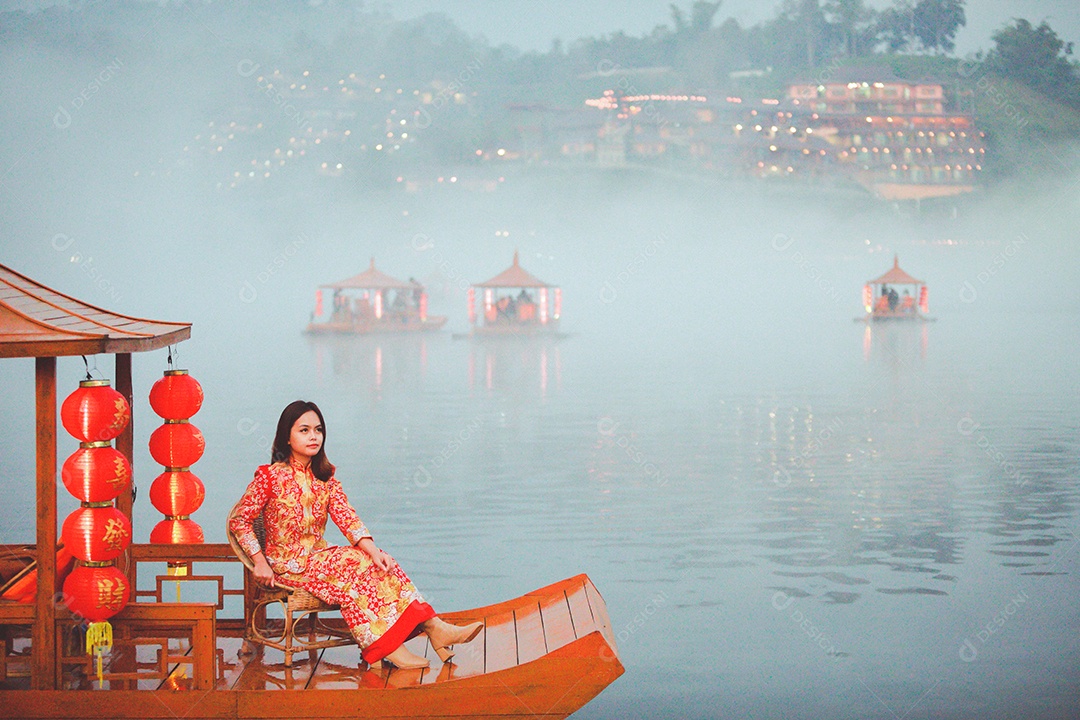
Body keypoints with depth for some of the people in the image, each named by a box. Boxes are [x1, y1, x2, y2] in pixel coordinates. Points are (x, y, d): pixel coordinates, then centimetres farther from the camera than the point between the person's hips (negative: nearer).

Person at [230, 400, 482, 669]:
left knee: (378, 563, -18)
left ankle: (433, 627, -29)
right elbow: (239, 521, -8)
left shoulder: (324, 476, 9)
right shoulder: (270, 477, -9)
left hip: (318, 555, 6)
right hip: (287, 564, -6)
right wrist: (260, 562, -17)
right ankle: (385, 646, -33)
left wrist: (372, 549, -20)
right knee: (353, 566, -29)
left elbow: (345, 516, -4)